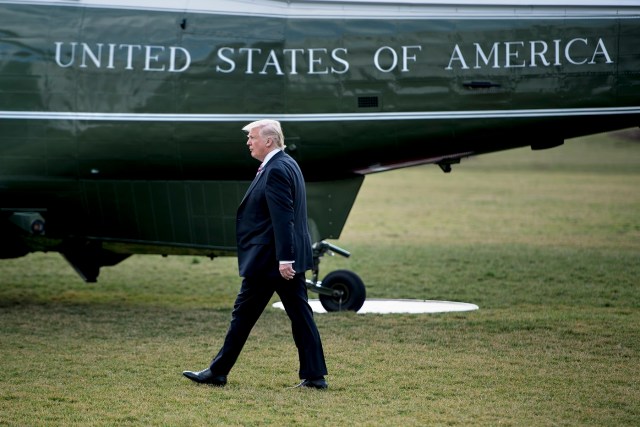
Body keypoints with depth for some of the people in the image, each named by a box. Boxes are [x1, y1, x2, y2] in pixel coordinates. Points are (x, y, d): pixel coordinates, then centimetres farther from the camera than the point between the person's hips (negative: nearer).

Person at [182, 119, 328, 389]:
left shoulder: (275, 171, -16)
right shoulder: (287, 165, 15)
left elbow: (283, 218, -22)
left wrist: (284, 259, -25)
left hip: (268, 260, -10)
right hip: (288, 258, 10)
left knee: (243, 314, 0)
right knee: (299, 315, 6)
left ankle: (218, 372, 9)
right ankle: (314, 375, 4)